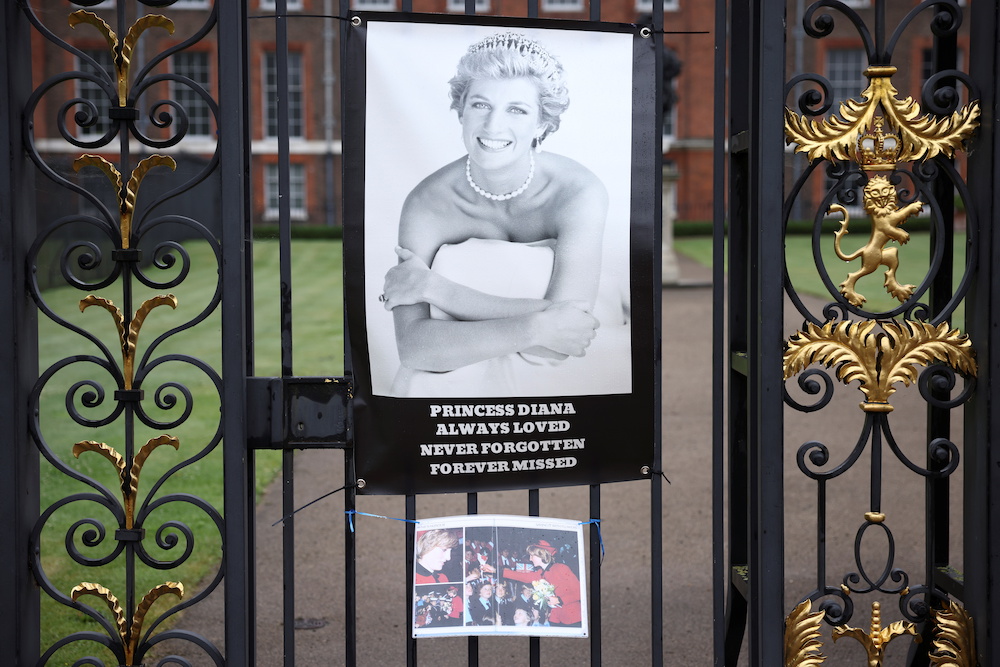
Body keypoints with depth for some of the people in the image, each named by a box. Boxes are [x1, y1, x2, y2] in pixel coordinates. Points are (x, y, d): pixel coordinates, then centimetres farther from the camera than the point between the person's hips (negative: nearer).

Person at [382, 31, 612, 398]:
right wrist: (535, 327, -28)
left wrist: (432, 286, -20)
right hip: (454, 386, 2)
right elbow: (412, 347, -19)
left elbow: (552, 349, -21)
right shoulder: (427, 204, -10)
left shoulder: (580, 193, -14)